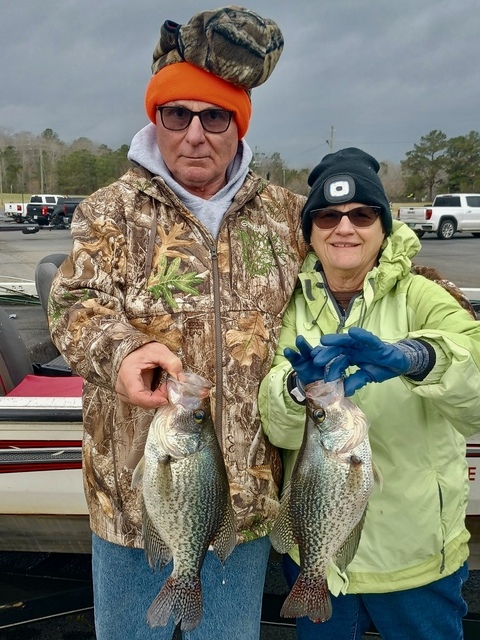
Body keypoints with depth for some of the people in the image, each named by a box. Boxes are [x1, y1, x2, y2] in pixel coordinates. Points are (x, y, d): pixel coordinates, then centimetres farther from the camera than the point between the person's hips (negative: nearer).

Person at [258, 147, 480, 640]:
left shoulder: (420, 297, -10)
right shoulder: (291, 305, -5)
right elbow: (277, 429, -12)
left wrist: (409, 357, -47)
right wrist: (298, 388, -33)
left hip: (417, 552, -1)